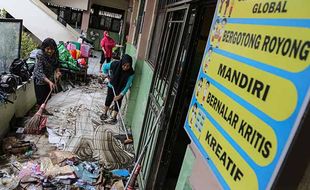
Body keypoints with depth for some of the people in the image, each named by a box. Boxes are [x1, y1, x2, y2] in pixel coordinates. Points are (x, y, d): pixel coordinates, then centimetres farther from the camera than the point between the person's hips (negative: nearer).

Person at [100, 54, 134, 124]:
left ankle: (113, 117, 18)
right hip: (112, 85, 2)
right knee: (109, 99, 14)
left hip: (121, 89, -1)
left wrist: (120, 95, -27)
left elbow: (127, 85, -26)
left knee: (118, 102, 3)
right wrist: (107, 76, -9)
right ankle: (104, 113, 35)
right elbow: (104, 66, -10)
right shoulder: (115, 65, -30)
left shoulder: (131, 73, -33)